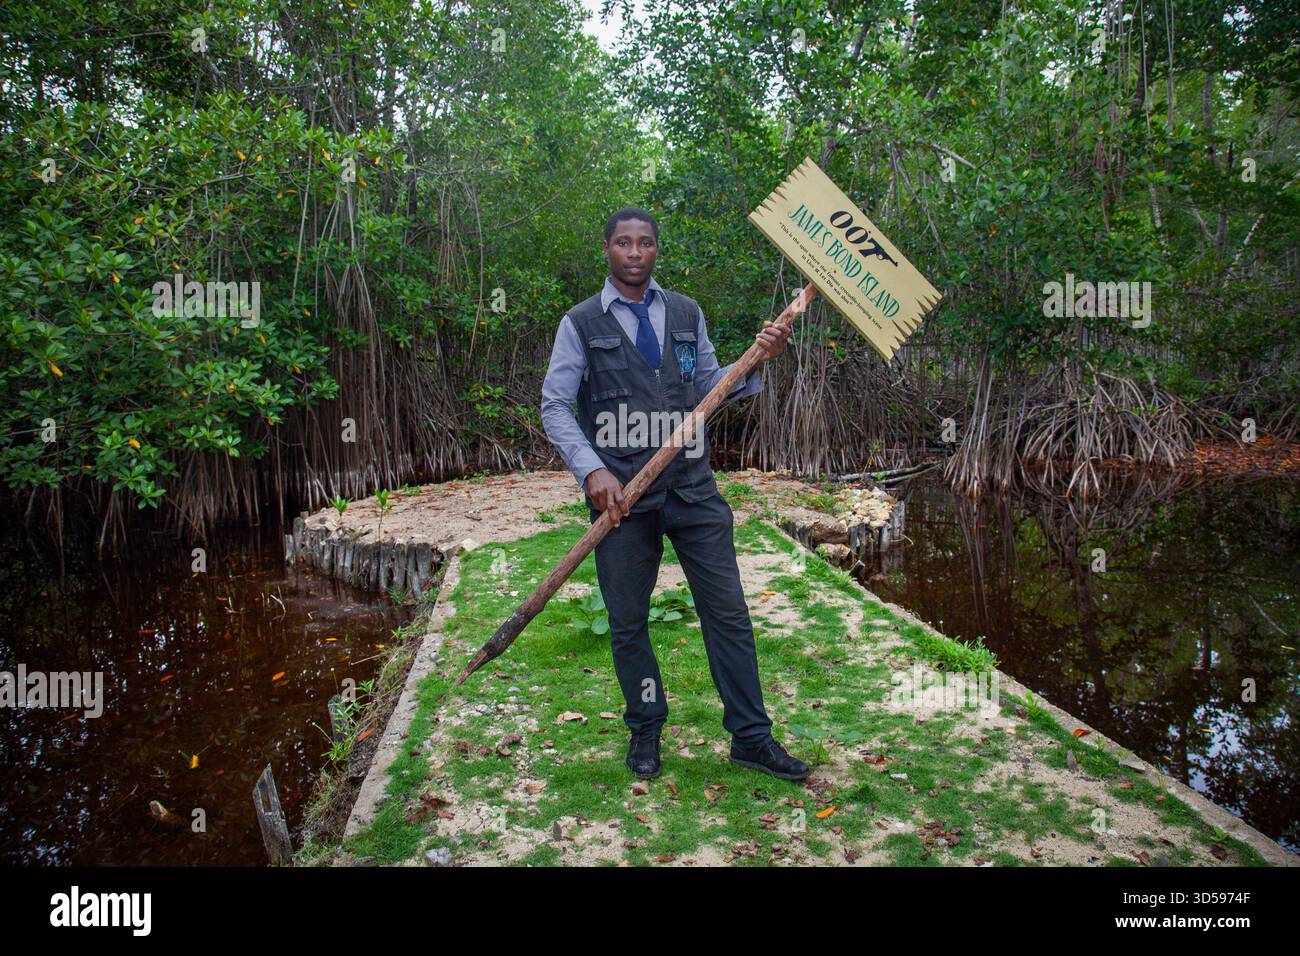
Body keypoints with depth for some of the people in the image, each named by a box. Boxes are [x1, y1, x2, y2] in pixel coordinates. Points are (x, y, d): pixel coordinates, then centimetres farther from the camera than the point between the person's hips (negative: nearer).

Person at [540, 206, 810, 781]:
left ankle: (751, 738, 15)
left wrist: (756, 361, -1)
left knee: (728, 613, 3)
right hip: (621, 492, -2)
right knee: (628, 621, 8)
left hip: (692, 486, 2)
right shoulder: (581, 323, 3)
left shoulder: (687, 314, 13)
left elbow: (710, 388, 17)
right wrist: (593, 471, -14)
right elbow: (554, 406, -1)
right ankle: (645, 731, 28)